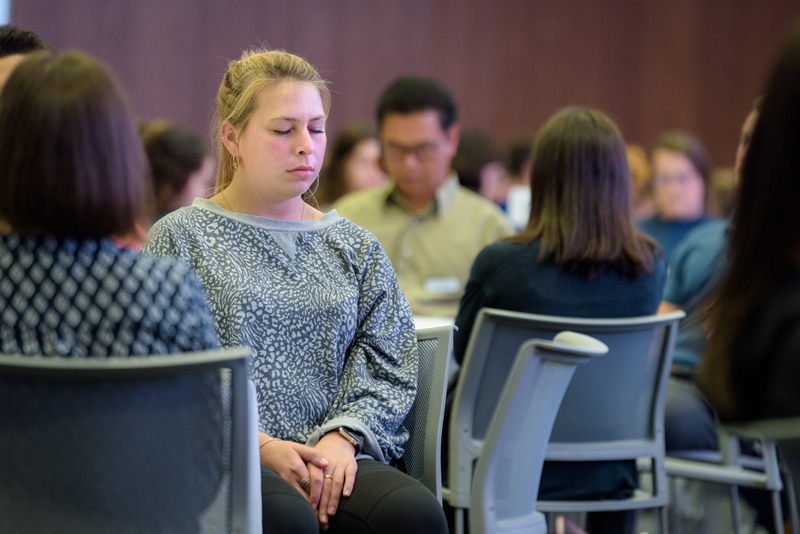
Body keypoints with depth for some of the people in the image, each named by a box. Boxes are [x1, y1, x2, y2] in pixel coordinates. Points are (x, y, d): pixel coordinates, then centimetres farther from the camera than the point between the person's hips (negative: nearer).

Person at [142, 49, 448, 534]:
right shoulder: (181, 238, 8)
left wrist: (344, 435, -7)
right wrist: (261, 446, -12)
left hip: (333, 456, 3)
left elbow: (393, 367, 12)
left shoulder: (356, 248, 20)